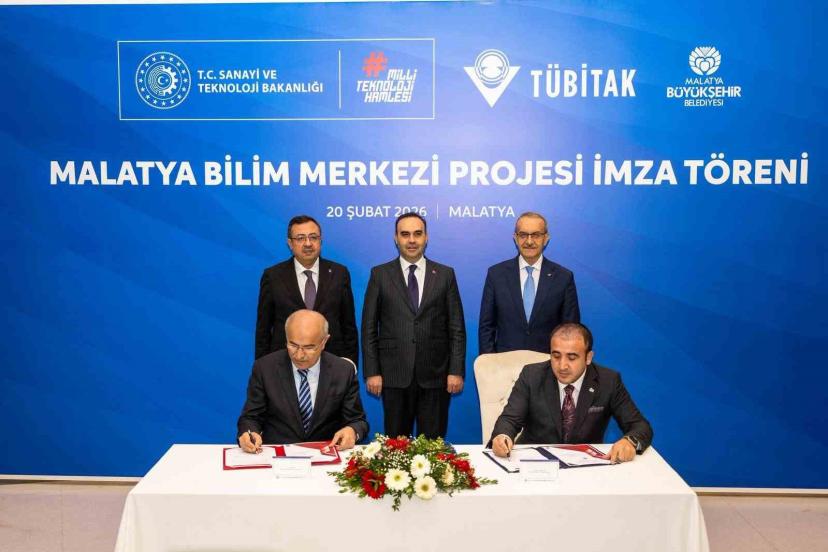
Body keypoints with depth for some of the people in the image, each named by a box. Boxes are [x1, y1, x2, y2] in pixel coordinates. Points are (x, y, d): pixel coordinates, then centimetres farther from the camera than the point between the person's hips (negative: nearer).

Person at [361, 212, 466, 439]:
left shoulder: (445, 274, 6)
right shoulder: (380, 275, 4)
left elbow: (457, 328, 4)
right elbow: (369, 328, 3)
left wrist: (456, 371, -2)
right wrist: (371, 372, -3)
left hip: (435, 376, 1)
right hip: (394, 376, 0)